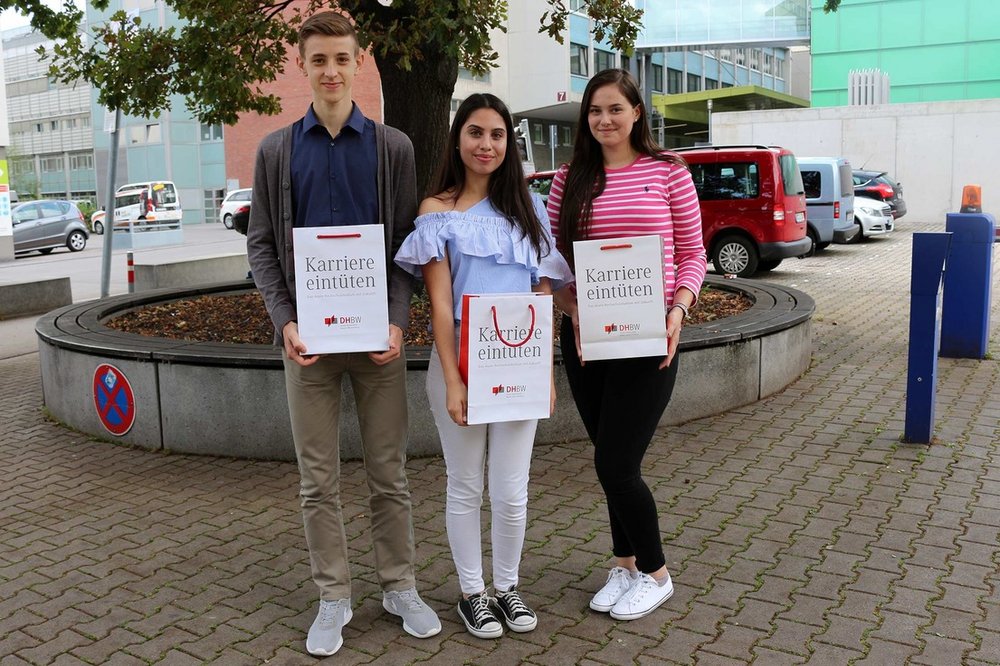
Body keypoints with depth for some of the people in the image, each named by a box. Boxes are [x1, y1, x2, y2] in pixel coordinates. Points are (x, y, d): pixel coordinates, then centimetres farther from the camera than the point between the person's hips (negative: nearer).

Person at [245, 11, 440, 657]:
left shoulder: (393, 147, 4)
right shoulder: (276, 150, 7)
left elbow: (408, 242, 1)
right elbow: (261, 244, 5)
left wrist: (397, 320, -12)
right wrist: (285, 321, -9)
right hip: (308, 335, 1)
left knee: (389, 472, 8)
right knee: (319, 480, 8)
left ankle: (400, 586, 24)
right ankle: (334, 596, 22)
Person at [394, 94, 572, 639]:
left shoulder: (527, 207, 9)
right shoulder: (437, 211, 0)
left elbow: (543, 294, 8)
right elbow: (439, 302, -6)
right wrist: (452, 382, -13)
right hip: (459, 362, -2)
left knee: (511, 492, 6)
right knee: (466, 487, 9)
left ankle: (507, 588, 27)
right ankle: (472, 593, 26)